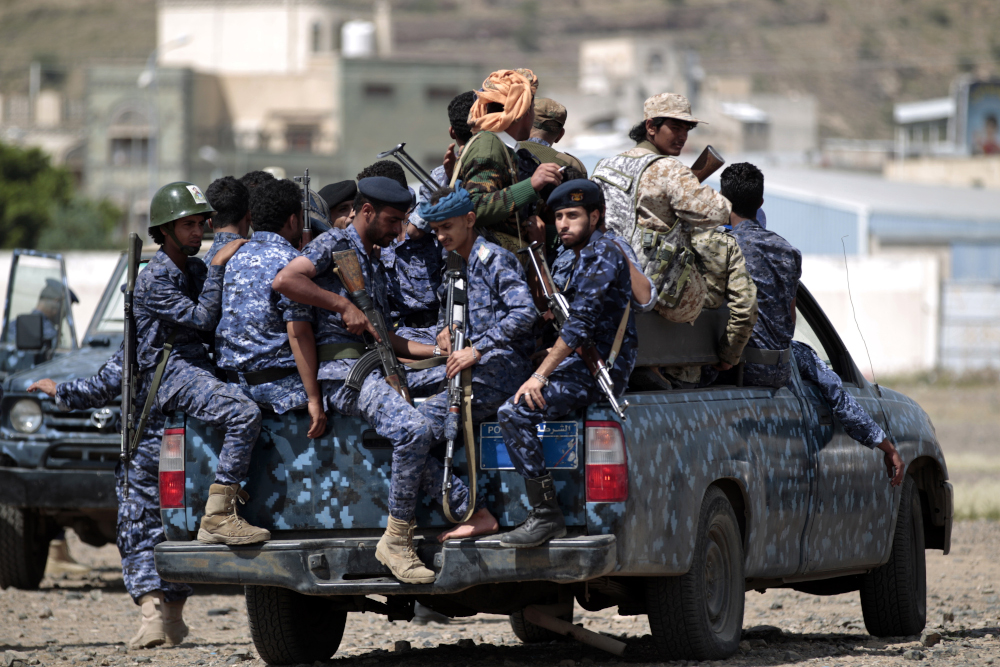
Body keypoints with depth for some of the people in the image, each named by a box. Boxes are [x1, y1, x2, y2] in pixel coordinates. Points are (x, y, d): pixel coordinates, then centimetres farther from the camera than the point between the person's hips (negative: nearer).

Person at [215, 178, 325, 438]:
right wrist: (314, 399, -18)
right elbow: (298, 332, -17)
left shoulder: (234, 258, 14)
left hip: (233, 381, 8)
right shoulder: (288, 261, -10)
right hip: (277, 383, -8)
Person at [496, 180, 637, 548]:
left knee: (514, 413, -24)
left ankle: (546, 516, -25)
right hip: (586, 364, 11)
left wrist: (541, 374, -23)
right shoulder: (586, 255, 19)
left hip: (600, 369, -11)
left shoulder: (601, 254, -14)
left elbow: (581, 323, -22)